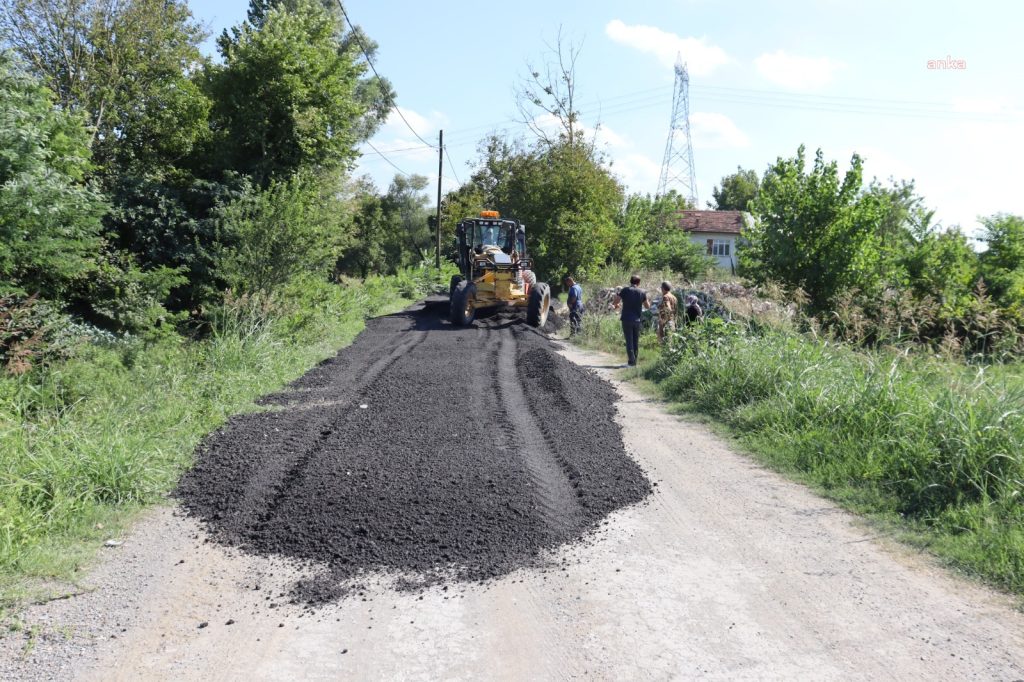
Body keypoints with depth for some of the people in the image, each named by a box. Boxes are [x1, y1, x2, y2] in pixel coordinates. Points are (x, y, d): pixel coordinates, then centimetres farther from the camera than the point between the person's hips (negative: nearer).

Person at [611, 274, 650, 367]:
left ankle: (631, 361, -5)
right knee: (636, 341, 12)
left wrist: (616, 306, 15)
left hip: (627, 319, -2)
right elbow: (648, 306, 9)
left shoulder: (624, 290, -7)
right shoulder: (642, 292, -1)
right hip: (637, 320, 2)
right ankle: (634, 361, 15)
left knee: (629, 341, 1)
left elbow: (614, 303, -7)